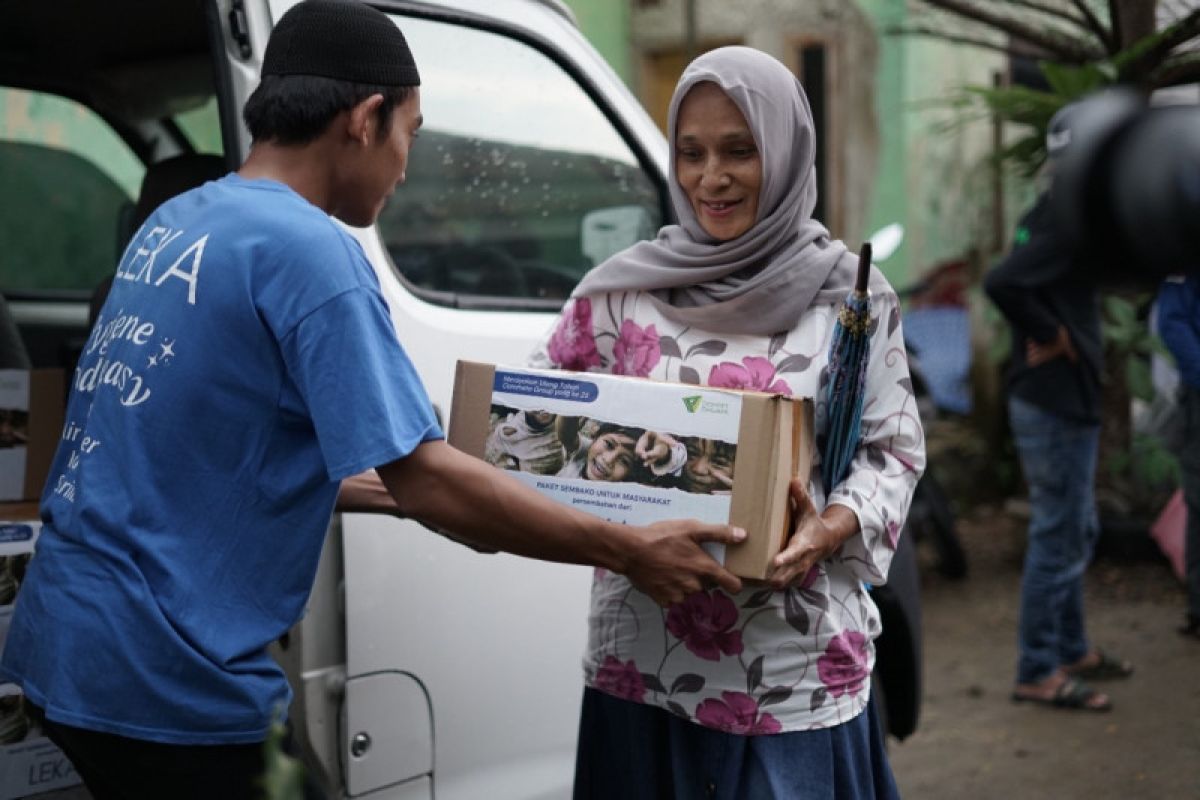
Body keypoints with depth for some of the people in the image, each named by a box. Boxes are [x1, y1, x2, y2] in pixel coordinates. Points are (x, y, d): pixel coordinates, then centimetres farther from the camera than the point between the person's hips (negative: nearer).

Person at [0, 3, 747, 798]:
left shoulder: (178, 222, 9)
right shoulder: (308, 250, -17)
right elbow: (421, 475, -21)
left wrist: (399, 494, 19)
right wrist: (629, 550, -14)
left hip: (72, 642, 9)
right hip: (164, 674, -9)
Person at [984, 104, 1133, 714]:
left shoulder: (1051, 216, 11)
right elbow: (1001, 283, -32)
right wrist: (1050, 335, -20)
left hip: (1060, 402, 10)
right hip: (1056, 404, -10)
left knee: (1076, 531, 19)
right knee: (1057, 537, -3)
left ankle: (1072, 650, 31)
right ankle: (1038, 672, 6)